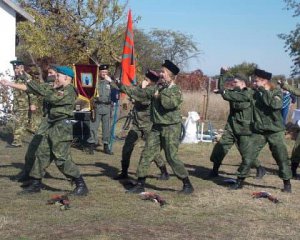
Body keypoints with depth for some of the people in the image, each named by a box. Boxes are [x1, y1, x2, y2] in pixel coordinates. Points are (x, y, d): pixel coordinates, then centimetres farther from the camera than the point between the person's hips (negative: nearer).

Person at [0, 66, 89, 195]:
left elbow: (52, 97, -24)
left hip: (62, 127, -9)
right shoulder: (55, 88, 13)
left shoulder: (69, 90, -12)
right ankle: (35, 184, 20)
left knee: (61, 159, -11)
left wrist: (34, 85, -16)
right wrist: (11, 84, 11)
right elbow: (29, 88, 14)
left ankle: (81, 185, -3)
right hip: (51, 127, 9)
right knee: (41, 154, 11)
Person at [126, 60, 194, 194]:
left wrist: (159, 95, -14)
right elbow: (143, 93, 9)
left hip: (171, 128, -7)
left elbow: (171, 104, -27)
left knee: (171, 157, -9)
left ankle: (187, 185, 5)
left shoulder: (175, 90, -9)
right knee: (146, 155, 4)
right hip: (156, 127, 7)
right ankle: (140, 185, 11)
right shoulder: (157, 87, 11)